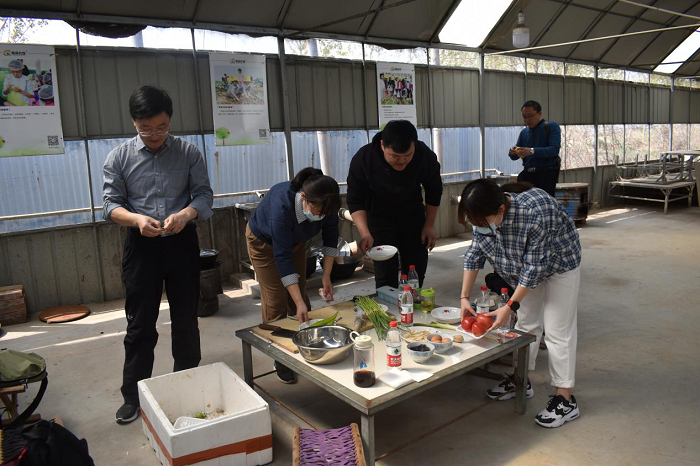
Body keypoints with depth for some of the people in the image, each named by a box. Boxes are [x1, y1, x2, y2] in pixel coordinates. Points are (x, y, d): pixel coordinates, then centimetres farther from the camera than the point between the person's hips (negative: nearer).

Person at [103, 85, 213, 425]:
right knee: (140, 324, 7)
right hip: (142, 245, 0)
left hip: (182, 242, 1)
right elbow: (111, 204, -1)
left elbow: (204, 195, -3)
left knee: (186, 321, 10)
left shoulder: (188, 153, -1)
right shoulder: (119, 157, -1)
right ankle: (133, 396, 22)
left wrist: (185, 214, -25)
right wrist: (136, 219, -23)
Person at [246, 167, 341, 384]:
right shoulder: (281, 206, -44)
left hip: (295, 240, 5)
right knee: (276, 301, -7)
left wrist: (326, 276, -18)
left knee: (299, 295, 5)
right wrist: (299, 303, -42)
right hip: (264, 242, -5)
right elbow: (283, 258, -41)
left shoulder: (325, 204, -28)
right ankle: (280, 360, 6)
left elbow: (330, 238, -12)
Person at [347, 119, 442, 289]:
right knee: (385, 274, -11)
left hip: (413, 218, 2)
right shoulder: (362, 159, -27)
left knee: (417, 269, 8)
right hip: (380, 220, -2)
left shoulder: (425, 156, -22)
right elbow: (356, 201, -20)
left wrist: (429, 225, -3)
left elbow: (434, 192, -5)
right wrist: (365, 234, -33)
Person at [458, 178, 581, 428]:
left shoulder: (534, 213, -39)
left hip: (559, 264, -6)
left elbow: (534, 266, -31)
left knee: (557, 330, -6)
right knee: (526, 323, 12)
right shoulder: (484, 215, -19)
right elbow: (474, 254, -8)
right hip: (527, 267, 6)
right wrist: (464, 297, -11)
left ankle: (565, 400, 1)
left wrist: (510, 307, -29)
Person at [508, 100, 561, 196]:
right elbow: (515, 157, 16)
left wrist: (532, 151, -29)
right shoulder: (524, 132, 16)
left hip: (547, 174, -5)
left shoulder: (551, 126, 0)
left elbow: (554, 149, -16)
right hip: (527, 174, 5)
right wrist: (512, 152, -9)